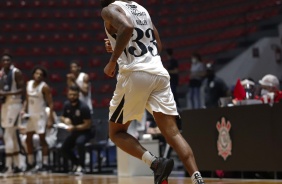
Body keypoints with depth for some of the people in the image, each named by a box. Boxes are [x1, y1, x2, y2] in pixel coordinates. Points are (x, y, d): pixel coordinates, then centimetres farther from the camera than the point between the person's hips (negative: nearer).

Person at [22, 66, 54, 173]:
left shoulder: (44, 87, -13)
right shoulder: (28, 84, 6)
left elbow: (50, 103, -14)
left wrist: (50, 118, -20)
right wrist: (24, 110, 0)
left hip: (40, 115, -7)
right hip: (30, 115, 7)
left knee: (42, 139, -6)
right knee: (28, 139, 9)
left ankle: (45, 165, -1)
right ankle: (31, 163, 20)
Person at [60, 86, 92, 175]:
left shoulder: (83, 107, -22)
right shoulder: (67, 105, -3)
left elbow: (88, 125, -20)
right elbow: (62, 117, 12)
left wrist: (74, 127, -29)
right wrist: (65, 120, -12)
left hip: (85, 132, -7)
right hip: (74, 131, 7)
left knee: (79, 142, -36)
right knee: (64, 148, -5)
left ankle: (81, 166, -22)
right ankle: (76, 163, 22)